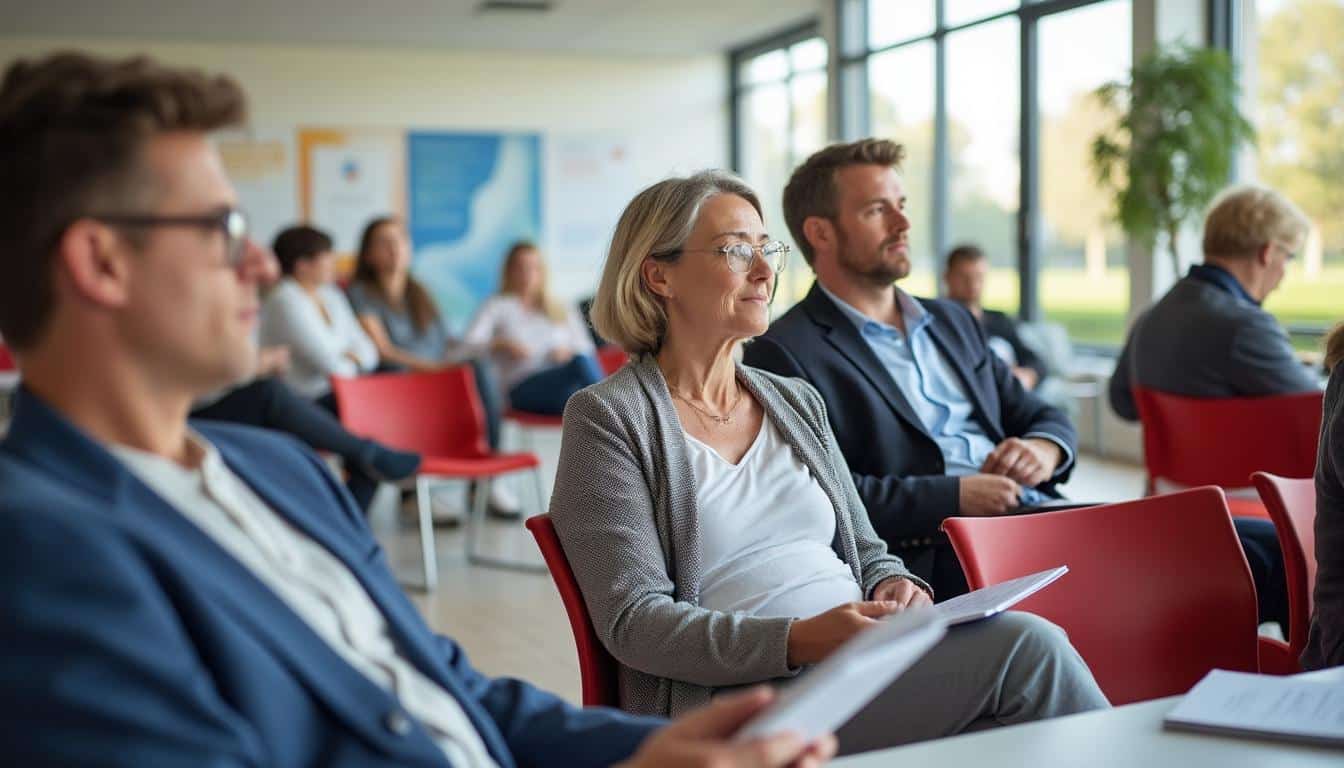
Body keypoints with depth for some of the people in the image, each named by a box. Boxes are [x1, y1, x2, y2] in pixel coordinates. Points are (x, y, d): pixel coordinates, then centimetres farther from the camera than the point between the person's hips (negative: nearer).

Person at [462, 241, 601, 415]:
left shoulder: (562, 311, 29)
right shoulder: (497, 306, 19)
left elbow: (587, 349, 21)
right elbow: (468, 342, 5)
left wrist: (568, 353, -1)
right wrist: (502, 343, -13)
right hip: (523, 389, -3)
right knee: (581, 363, -35)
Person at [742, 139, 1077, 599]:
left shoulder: (951, 322, 24)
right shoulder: (784, 353, -2)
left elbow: (1042, 417, 26)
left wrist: (1044, 449, 2)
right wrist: (954, 497, -16)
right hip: (933, 556, -8)